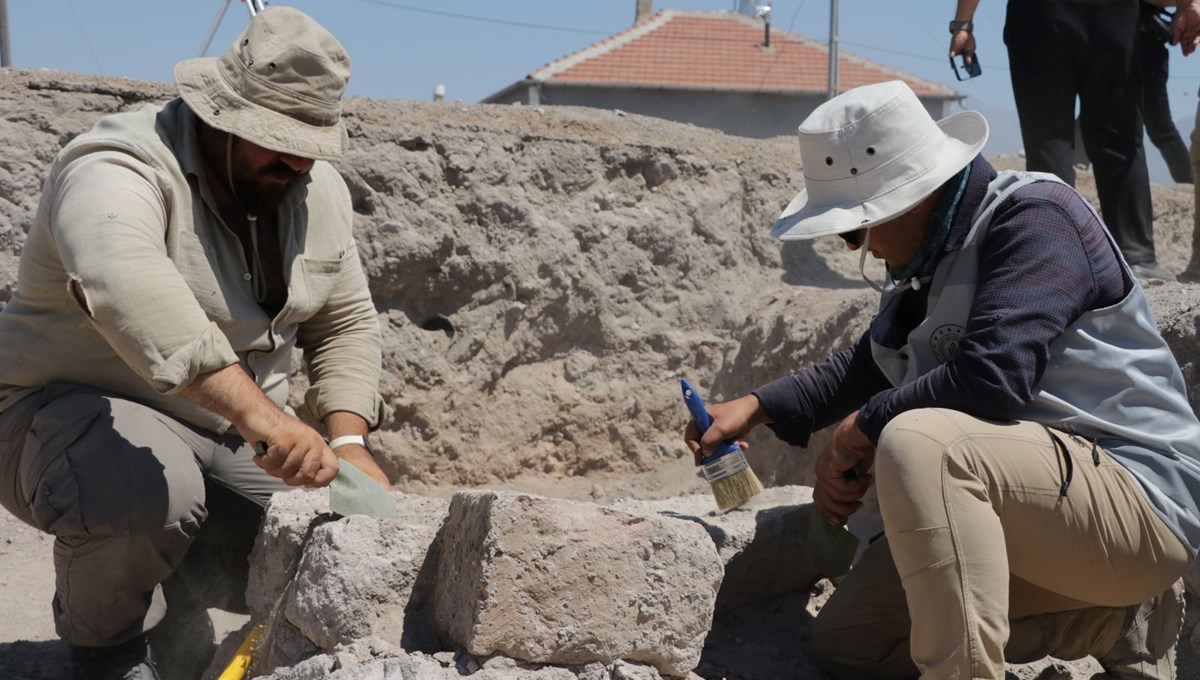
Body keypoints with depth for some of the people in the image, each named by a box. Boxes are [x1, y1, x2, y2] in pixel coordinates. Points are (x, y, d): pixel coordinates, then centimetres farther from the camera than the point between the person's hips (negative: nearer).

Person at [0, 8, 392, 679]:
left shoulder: (318, 191, 1)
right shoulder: (122, 169, -25)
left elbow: (345, 323, 10)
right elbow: (124, 279, -48)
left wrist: (349, 440, -8)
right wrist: (259, 414, -58)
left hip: (230, 435, 7)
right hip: (76, 412, -7)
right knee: (149, 493, -39)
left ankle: (171, 597, 22)